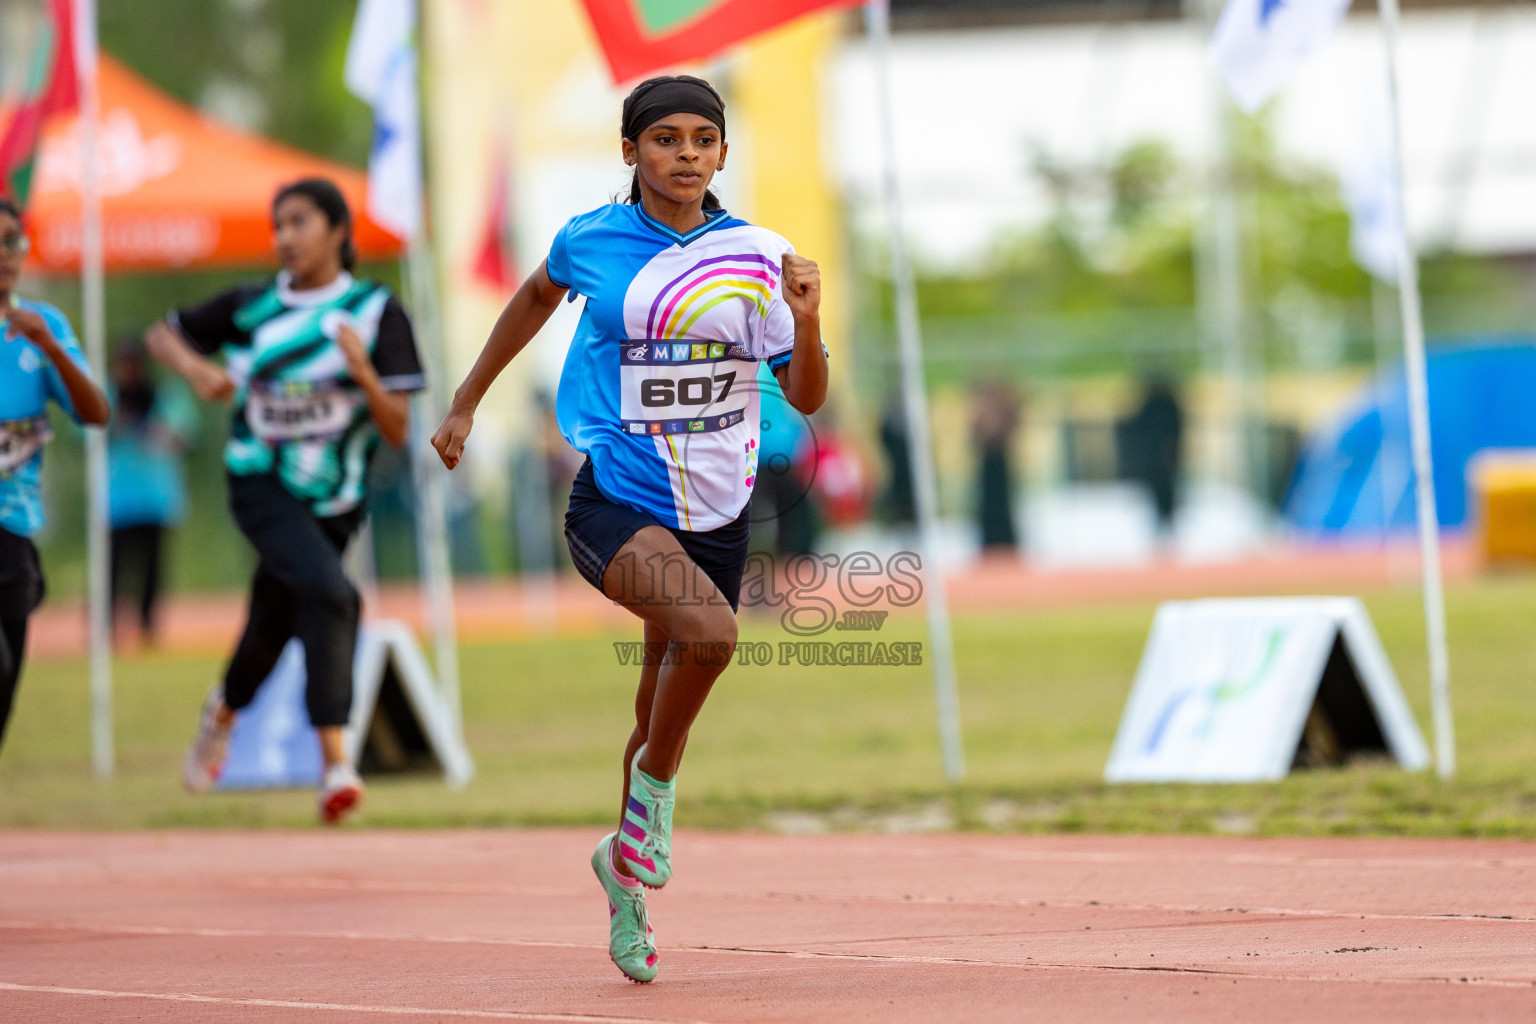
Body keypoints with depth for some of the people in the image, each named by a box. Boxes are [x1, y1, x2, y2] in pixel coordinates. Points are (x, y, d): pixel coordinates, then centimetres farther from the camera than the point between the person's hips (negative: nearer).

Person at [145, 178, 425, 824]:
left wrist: (365, 375, -26)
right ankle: (335, 761, -32)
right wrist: (195, 368, -6)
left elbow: (398, 431, -9)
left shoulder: (376, 312, -5)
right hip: (262, 485, -2)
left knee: (271, 632, 14)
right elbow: (163, 334, 14)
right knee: (328, 592, -28)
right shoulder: (252, 308, -1)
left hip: (331, 501, 2)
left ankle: (224, 710, 50)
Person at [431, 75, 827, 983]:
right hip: (616, 502, -3)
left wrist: (806, 321, -19)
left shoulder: (758, 256, -1)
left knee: (664, 704, 13)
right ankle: (655, 790, -4)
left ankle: (626, 868, 38)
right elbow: (539, 296, 21)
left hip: (716, 512, 3)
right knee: (709, 628, -31)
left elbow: (807, 397, 0)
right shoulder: (592, 242, -3)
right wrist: (467, 403, 26)